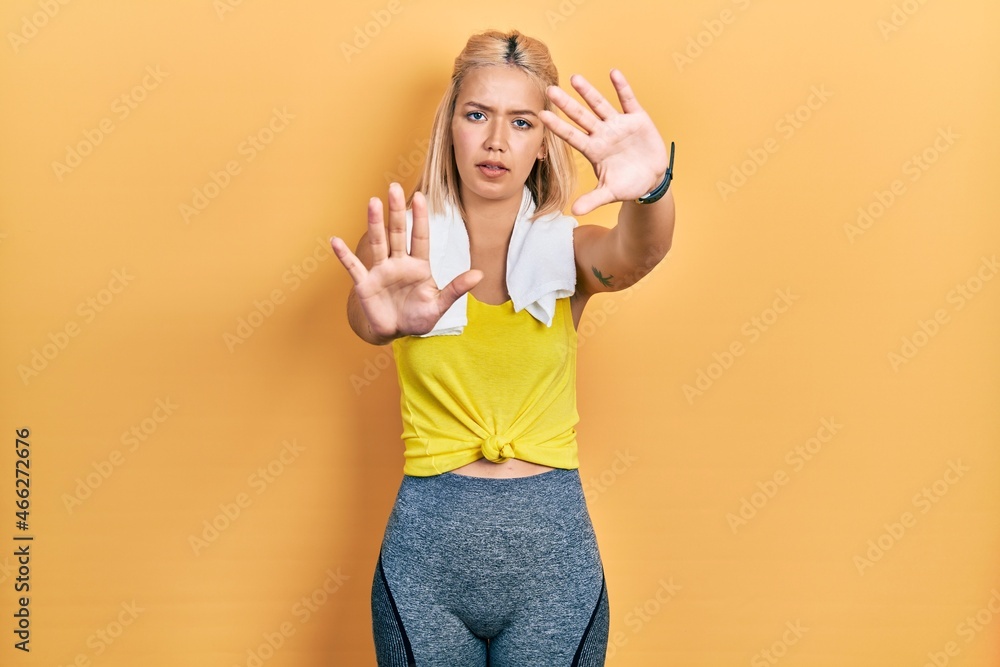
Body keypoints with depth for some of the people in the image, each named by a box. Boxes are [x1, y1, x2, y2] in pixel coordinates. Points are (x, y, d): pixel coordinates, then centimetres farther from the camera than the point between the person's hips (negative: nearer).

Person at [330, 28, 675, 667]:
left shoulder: (565, 246, 0)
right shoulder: (403, 247, -1)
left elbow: (633, 255, -22)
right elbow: (363, 315, -22)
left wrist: (653, 187, -45)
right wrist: (386, 316, -47)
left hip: (552, 548, 1)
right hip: (427, 545, 0)